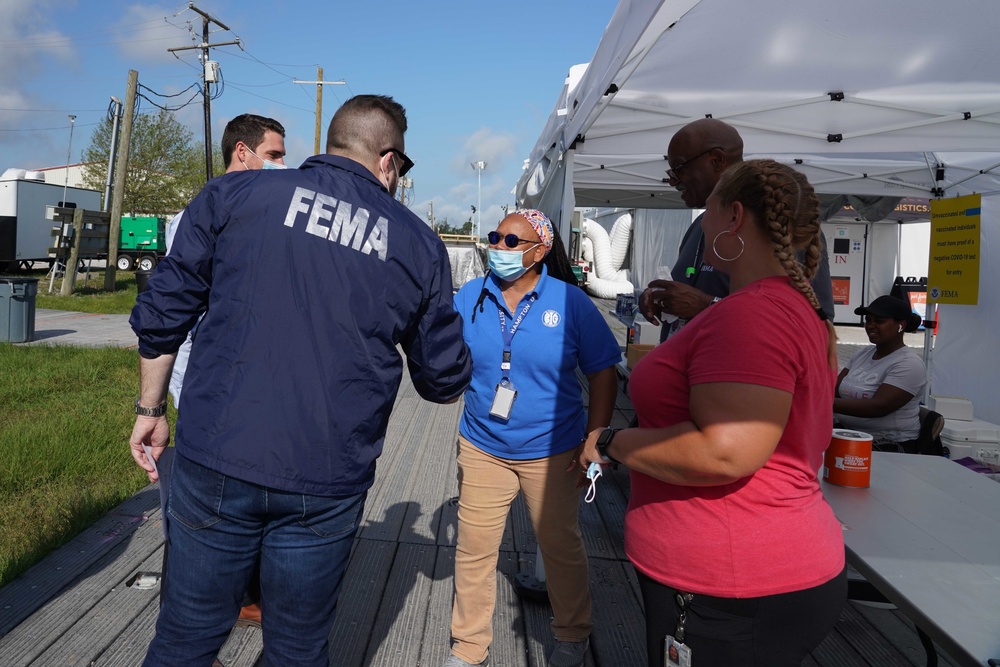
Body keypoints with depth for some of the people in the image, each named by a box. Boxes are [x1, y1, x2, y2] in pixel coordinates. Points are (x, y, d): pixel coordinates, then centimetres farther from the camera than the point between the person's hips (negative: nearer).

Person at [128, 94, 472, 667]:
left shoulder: (234, 194, 2)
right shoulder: (418, 243, 4)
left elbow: (163, 312, 2)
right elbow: (444, 379, 8)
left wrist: (151, 408, 15)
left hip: (217, 466, 0)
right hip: (327, 487, 0)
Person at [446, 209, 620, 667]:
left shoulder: (570, 302, -9)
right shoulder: (470, 297, -3)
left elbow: (603, 375, -5)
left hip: (552, 452, -1)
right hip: (482, 449, 2)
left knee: (562, 548, 16)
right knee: (473, 551, 9)